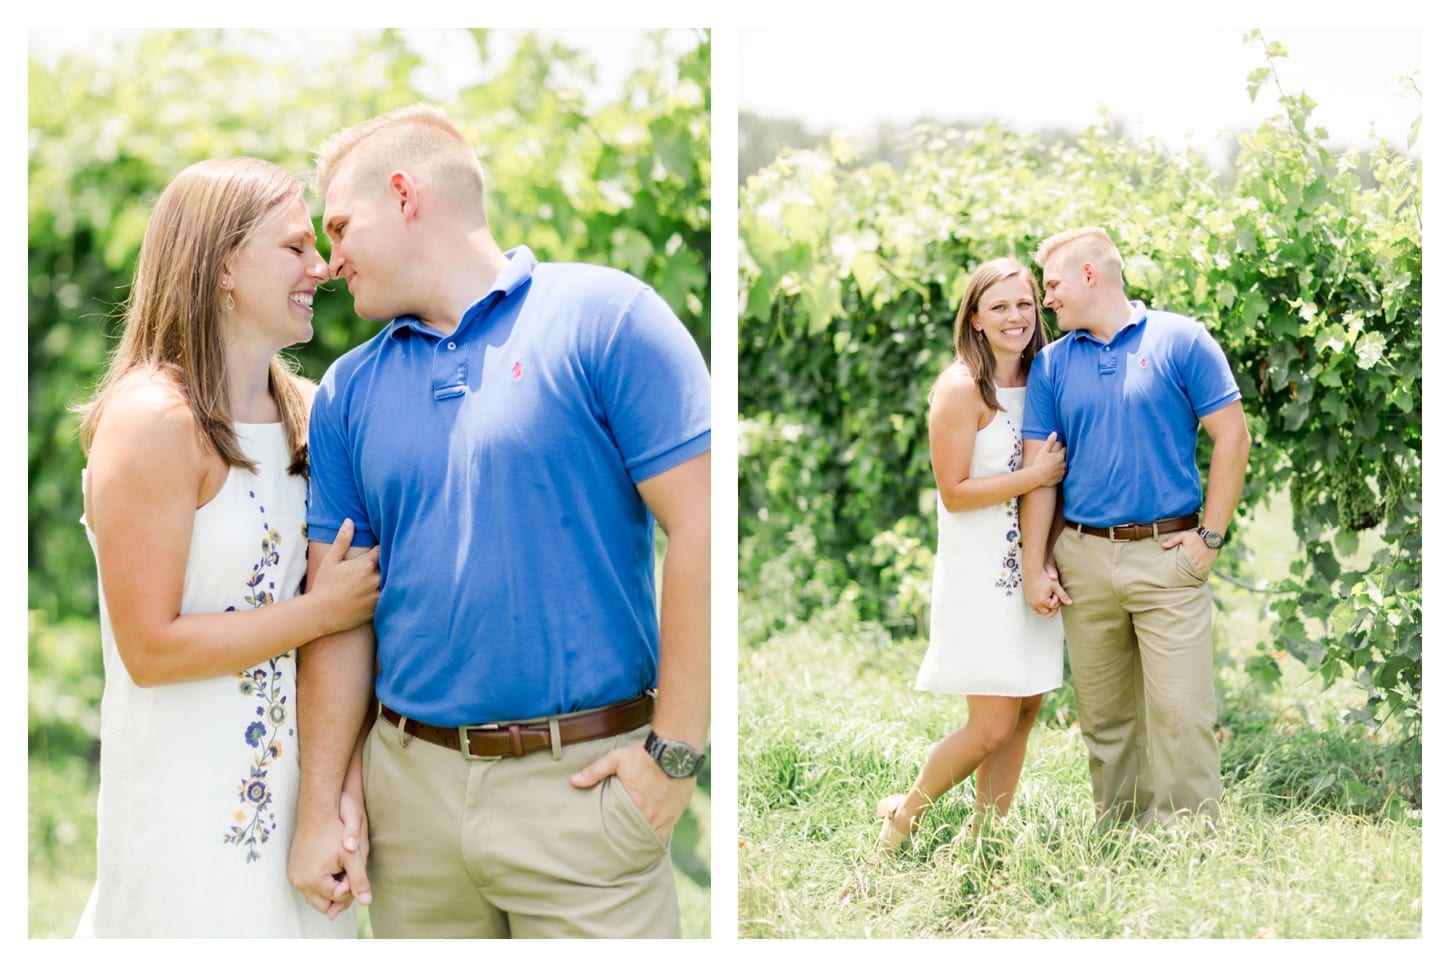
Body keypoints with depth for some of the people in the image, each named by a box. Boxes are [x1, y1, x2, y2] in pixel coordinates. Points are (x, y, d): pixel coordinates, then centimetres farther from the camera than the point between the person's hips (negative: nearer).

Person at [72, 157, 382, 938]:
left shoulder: (303, 412, 7)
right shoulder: (151, 419, -15)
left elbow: (348, 604, 7)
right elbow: (150, 649, -19)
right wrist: (324, 610, -12)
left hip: (289, 783, 7)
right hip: (190, 808, -7)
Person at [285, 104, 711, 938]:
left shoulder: (603, 317, -5)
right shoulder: (349, 392, 10)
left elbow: (699, 530, -10)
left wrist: (675, 754, -12)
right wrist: (322, 807, 5)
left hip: (581, 780, -4)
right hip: (410, 783, 5)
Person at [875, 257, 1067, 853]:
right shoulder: (962, 389, -12)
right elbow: (954, 492, -15)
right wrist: (1035, 475, -17)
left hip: (1031, 572, 7)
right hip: (982, 575, -7)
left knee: (1027, 706, 6)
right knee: (993, 725, -8)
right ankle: (903, 817, 15)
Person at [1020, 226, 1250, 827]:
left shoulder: (1180, 342, -1)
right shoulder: (1052, 364, 9)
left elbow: (1232, 437, -2)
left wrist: (1210, 536, -5)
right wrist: (1035, 568, 1)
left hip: (1167, 555, -4)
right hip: (1083, 558, 4)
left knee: (1181, 710, -7)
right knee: (1103, 715, 10)